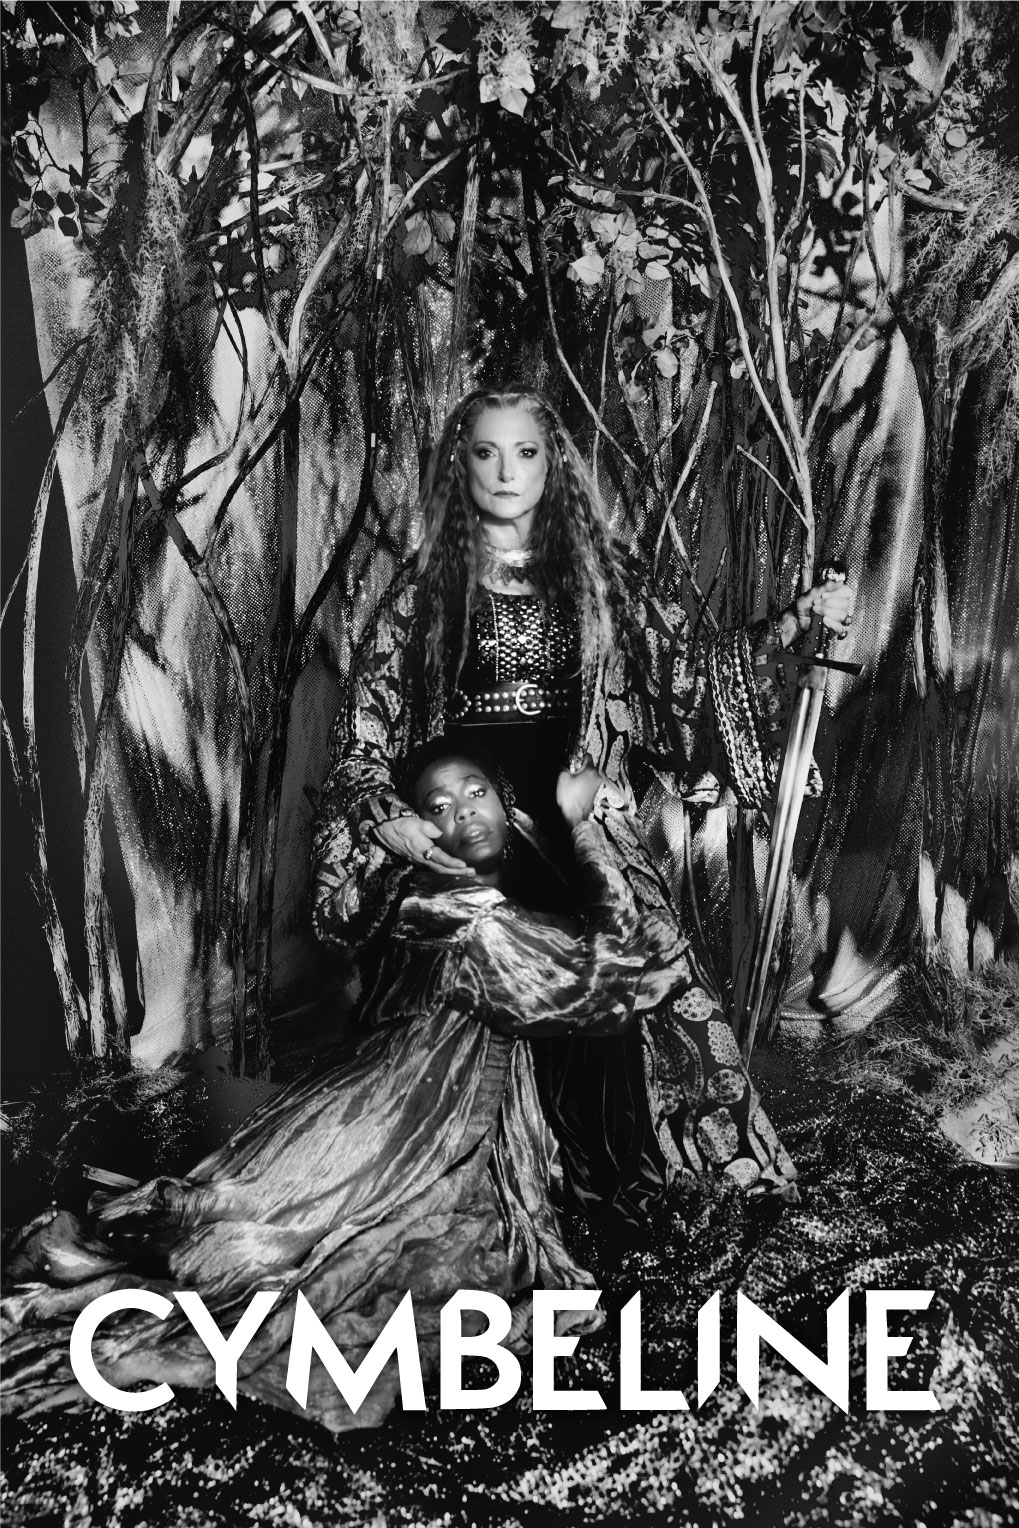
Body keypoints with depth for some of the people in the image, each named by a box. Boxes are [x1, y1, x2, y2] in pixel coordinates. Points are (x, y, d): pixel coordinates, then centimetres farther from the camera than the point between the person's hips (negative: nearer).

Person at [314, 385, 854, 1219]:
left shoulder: (601, 577, 10)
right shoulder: (423, 591, 6)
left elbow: (692, 667, 9)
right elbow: (365, 729, 4)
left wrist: (795, 621, -4)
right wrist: (388, 822, -13)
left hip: (585, 846, 1)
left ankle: (607, 1197, 15)